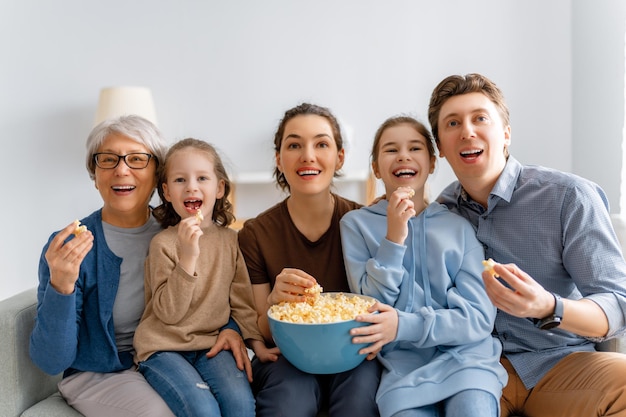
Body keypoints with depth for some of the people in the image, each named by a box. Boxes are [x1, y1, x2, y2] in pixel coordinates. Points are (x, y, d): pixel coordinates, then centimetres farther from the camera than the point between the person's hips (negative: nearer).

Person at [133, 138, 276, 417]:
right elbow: (168, 313, -15)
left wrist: (257, 341, 0)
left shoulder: (229, 239, 4)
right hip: (164, 347, -3)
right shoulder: (163, 243, -9)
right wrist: (187, 258, -24)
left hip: (212, 342, 4)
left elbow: (241, 300, 10)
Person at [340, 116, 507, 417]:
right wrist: (394, 238, -13)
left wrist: (404, 326, -16)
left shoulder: (459, 227, 5)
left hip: (464, 356, 1)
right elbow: (370, 311, -2)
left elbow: (480, 318, -1)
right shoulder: (356, 223, 4)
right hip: (403, 364, 0)